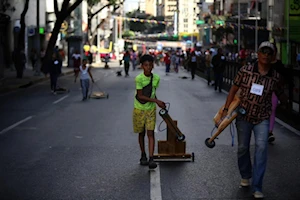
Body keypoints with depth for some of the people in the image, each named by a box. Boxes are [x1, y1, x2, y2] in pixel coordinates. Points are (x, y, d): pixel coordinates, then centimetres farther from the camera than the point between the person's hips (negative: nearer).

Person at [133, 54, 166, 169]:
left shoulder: (156, 78, -3)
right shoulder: (139, 78, -16)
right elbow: (140, 96, -18)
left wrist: (158, 102, 10)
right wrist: (156, 101, -20)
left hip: (151, 109, 2)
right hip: (139, 109, -2)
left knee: (150, 133, -8)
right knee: (141, 133, 11)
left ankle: (151, 159, -13)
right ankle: (143, 156, 27)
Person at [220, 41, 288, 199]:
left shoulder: (275, 77, -5)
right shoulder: (245, 71, -9)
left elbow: (280, 94, 12)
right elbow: (233, 90, -1)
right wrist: (226, 109, -4)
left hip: (262, 118, 0)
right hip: (244, 116, 1)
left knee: (261, 147, -16)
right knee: (242, 148, 12)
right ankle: (245, 176, 40)